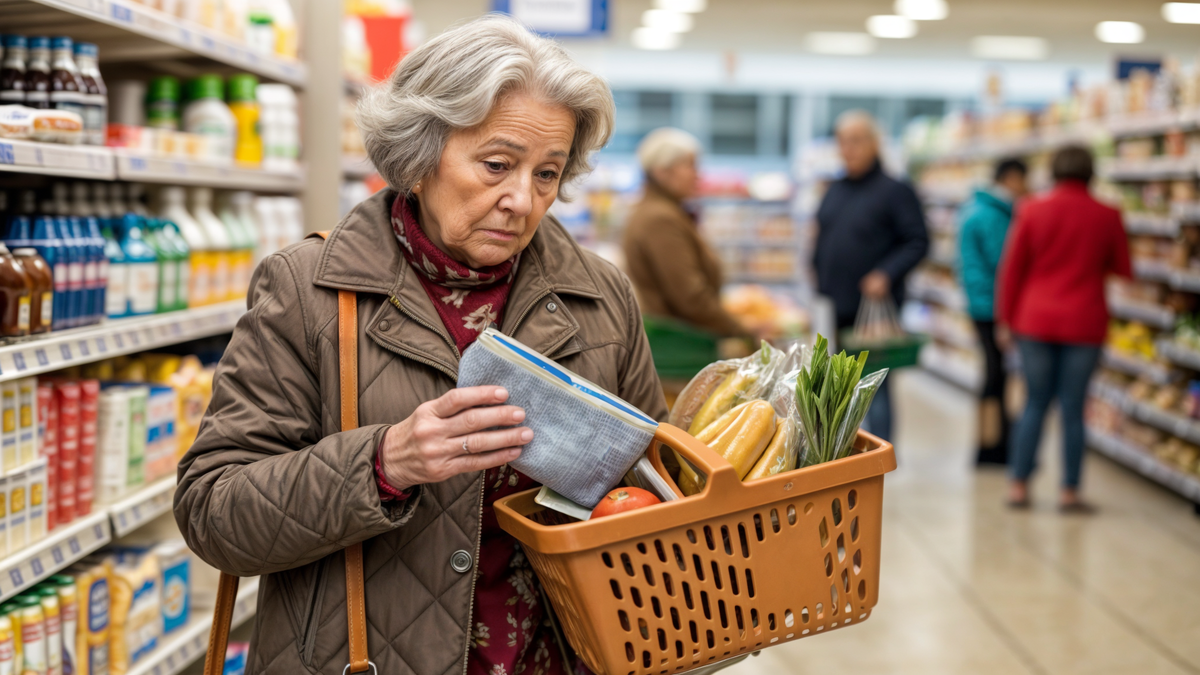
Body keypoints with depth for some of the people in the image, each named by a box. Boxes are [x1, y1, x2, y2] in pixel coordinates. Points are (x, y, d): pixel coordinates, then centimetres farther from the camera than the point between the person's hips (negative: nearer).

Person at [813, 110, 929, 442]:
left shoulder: (894, 191, -6)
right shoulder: (834, 192, 14)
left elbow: (918, 242, -10)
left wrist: (887, 274, -22)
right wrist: (819, 287, 13)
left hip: (873, 311, -6)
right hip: (833, 311, 6)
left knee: (874, 389, -1)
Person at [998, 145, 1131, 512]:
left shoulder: (1032, 211, -3)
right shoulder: (1107, 217, -3)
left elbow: (1011, 269, 0)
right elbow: (1122, 269, 8)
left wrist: (1008, 318, 9)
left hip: (1036, 320, 1)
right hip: (1084, 324, -1)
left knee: (1035, 403, 11)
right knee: (1073, 408, 4)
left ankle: (1018, 485, 11)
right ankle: (1069, 492, 8)